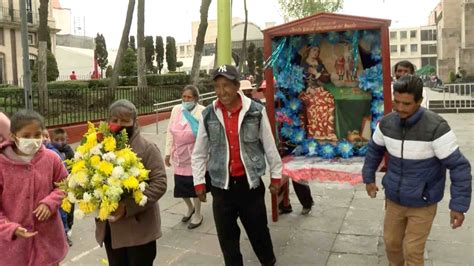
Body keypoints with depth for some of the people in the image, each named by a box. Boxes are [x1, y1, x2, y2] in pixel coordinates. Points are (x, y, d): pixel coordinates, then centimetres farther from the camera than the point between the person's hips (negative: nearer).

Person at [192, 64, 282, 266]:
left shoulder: (256, 111, -7)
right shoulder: (207, 115, -3)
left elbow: (269, 146, 1)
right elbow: (199, 152, 5)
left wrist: (276, 175, 6)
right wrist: (198, 181, 5)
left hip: (250, 182, -1)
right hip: (221, 185, 1)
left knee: (258, 229, 14)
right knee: (226, 234, 11)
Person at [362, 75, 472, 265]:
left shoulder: (436, 127, -24)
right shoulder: (386, 123, -8)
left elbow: (459, 166, -20)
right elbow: (374, 149, 11)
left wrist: (459, 205, -21)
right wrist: (369, 178, 12)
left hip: (423, 204, -4)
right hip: (394, 199, 5)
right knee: (391, 243, 18)